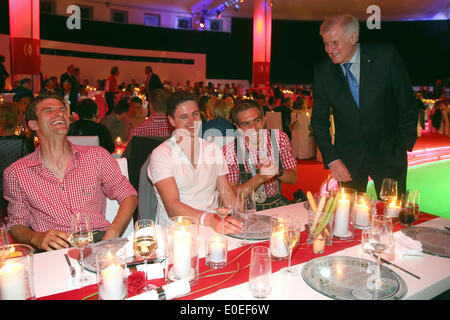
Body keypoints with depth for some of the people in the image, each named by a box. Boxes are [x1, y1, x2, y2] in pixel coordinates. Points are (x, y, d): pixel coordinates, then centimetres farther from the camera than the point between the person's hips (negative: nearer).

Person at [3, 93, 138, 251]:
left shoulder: (97, 156, 7)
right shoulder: (15, 173, 7)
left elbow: (129, 196, 8)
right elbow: (16, 225, 13)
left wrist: (112, 234, -10)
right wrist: (36, 238, -11)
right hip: (53, 251, 1)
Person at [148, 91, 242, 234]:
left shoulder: (213, 149, 13)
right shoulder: (161, 154, -5)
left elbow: (228, 196, 9)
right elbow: (172, 206, -17)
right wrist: (209, 220, -34)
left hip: (214, 227, 4)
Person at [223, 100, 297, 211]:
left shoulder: (279, 138, -2)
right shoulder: (229, 150, -10)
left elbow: (293, 179, 3)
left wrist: (277, 171, -19)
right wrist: (260, 177, -24)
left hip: (278, 203, 3)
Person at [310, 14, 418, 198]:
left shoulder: (386, 56, -9)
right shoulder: (322, 72, -4)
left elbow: (408, 105, -1)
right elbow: (319, 119, 1)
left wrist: (403, 146, -3)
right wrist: (331, 159, -8)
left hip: (388, 154, -1)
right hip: (347, 158, 1)